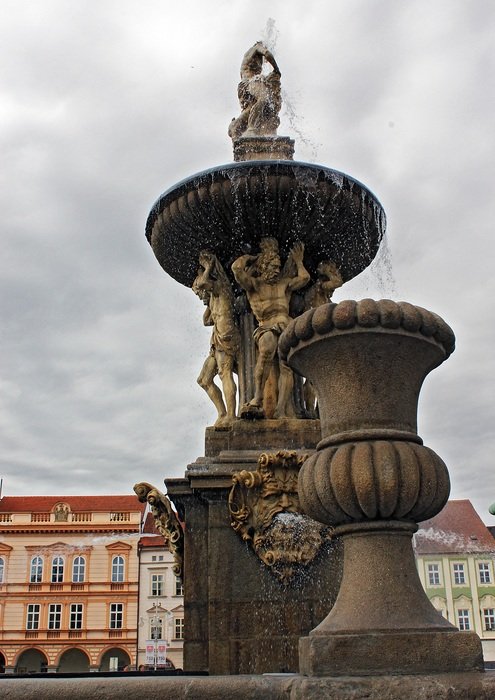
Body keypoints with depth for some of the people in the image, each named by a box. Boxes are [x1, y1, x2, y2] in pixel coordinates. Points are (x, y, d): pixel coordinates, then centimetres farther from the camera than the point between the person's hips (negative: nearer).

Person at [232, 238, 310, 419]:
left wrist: (298, 261, 27)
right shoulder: (253, 284, 13)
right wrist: (250, 257, 17)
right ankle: (257, 400, -42)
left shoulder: (284, 283, 26)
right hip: (265, 328, -3)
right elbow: (237, 267, -1)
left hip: (286, 327, 4)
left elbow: (304, 278, 13)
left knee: (286, 366, -21)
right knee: (268, 346, -38)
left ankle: (281, 411, -35)